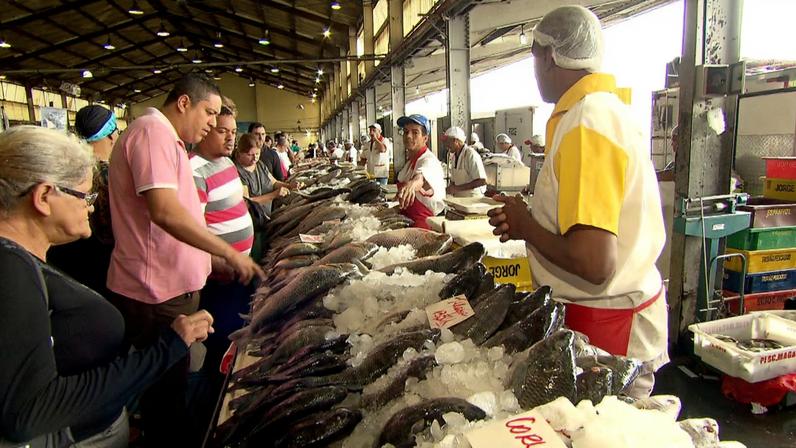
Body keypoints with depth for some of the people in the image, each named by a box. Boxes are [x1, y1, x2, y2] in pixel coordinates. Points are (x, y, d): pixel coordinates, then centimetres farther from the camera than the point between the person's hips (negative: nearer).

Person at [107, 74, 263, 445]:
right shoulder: (152, 131, -16)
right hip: (156, 293, -10)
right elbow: (165, 211, -27)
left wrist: (212, 262, 20)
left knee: (172, 385, 21)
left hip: (172, 286, 10)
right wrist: (230, 253, -22)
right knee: (165, 392, 5)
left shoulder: (167, 139, 18)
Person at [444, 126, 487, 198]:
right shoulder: (455, 157, 12)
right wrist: (448, 189, -2)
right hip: (459, 198, 7)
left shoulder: (471, 155, -13)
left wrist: (458, 188, -20)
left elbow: (482, 181, -20)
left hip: (473, 198, -7)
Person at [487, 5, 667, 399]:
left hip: (605, 327, -9)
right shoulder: (607, 109, 10)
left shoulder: (586, 125, -22)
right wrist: (528, 220, 5)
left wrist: (525, 226, -13)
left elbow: (594, 264, -29)